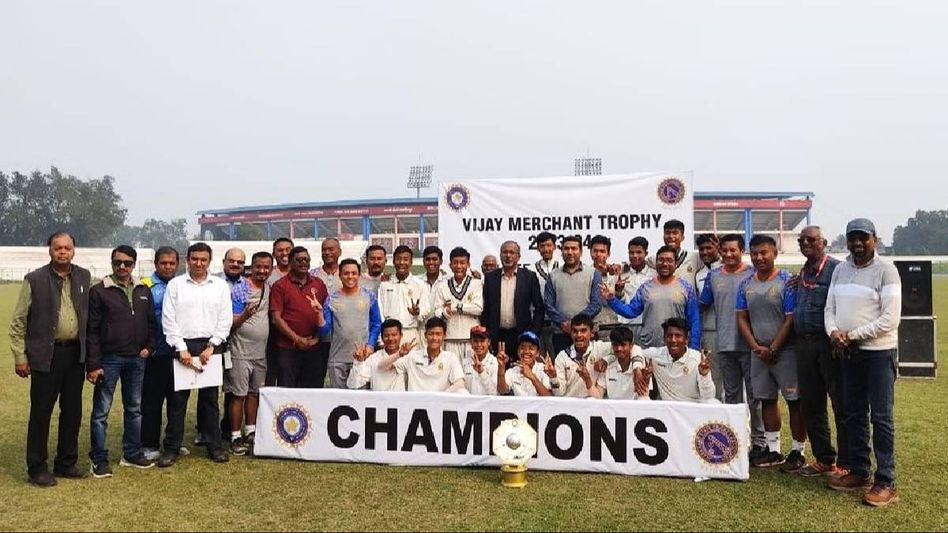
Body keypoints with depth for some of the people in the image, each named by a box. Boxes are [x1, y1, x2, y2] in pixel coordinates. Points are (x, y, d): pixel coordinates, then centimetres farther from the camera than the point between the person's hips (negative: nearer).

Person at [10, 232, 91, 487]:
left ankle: (66, 463, 25)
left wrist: (90, 351, 3)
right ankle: (37, 468, 18)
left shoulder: (83, 277, 5)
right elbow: (18, 322, -1)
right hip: (46, 355, -4)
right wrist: (20, 357, -4)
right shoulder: (35, 280, -4)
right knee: (40, 413, 4)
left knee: (73, 411, 11)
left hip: (75, 353, 4)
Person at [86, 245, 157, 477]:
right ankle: (99, 460, 12)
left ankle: (132, 454, 25)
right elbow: (92, 330, -7)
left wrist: (149, 347, -1)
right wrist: (93, 364, -11)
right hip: (109, 359, -4)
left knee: (135, 408, 13)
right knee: (101, 411, 2)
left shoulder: (144, 291, 8)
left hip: (137, 360, 5)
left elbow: (151, 323, 15)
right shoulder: (99, 291, -5)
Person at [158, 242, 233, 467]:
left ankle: (214, 445, 17)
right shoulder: (175, 284, 4)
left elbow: (225, 320, 3)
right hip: (182, 346, -1)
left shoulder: (220, 285, 6)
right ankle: (172, 448, 13)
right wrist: (181, 349, -8)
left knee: (210, 398, 8)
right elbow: (168, 320, -1)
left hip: (211, 346, 1)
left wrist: (211, 347, -6)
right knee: (178, 399, 2)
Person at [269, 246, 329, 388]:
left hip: (315, 348, 3)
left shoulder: (319, 284, 12)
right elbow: (276, 318, -5)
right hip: (288, 349, -3)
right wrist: (297, 339, -10)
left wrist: (317, 338, -1)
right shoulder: (280, 286, 1)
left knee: (314, 389, 7)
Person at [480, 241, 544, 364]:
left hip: (521, 335, -1)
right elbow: (485, 308, 8)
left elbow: (539, 308, 3)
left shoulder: (529, 277, 2)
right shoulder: (490, 278, 7)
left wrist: (533, 334, -4)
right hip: (497, 337, 1)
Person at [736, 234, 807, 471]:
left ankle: (797, 452, 11)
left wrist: (773, 349, -13)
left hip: (785, 351, -5)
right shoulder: (746, 284, 7)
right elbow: (742, 318, 7)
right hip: (758, 351, 6)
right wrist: (756, 347, -4)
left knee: (794, 401, 1)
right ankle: (774, 450, 23)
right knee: (766, 399, 12)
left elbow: (791, 320, -12)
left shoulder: (787, 281, -9)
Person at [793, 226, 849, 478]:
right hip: (804, 343, 8)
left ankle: (846, 464, 11)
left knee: (842, 406, 1)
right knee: (810, 406, 13)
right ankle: (823, 459, 26)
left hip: (829, 343, -8)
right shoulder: (802, 274, 17)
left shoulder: (836, 269, -7)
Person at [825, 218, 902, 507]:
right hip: (848, 353, 6)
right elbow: (830, 308, 10)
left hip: (879, 352, -6)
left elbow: (890, 318, -15)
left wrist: (853, 335, -14)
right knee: (854, 415, 13)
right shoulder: (840, 270, 10)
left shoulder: (885, 270, -8)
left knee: (881, 417, -1)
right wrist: (834, 332, -9)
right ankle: (859, 472, 25)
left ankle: (885, 482, 6)